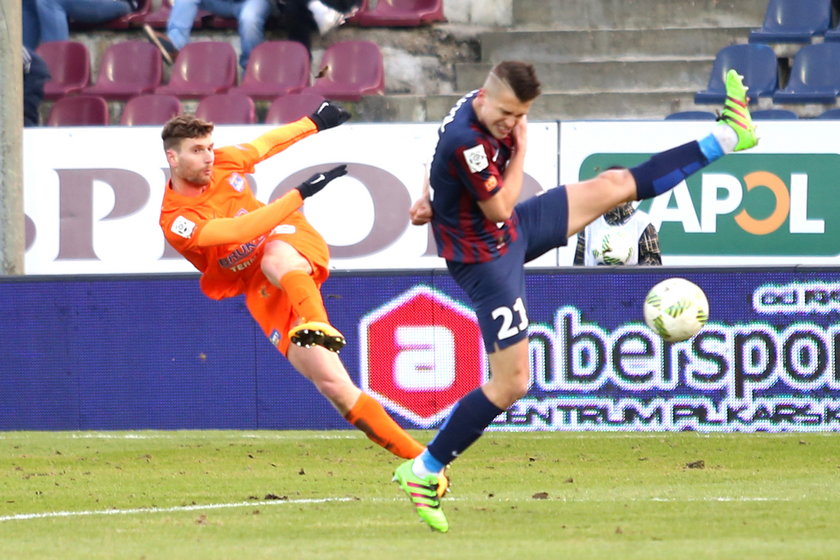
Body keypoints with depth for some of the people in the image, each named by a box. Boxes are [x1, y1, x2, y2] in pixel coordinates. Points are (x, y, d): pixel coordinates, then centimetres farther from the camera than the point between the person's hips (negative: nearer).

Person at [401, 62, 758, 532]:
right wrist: (521, 148, -16)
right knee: (512, 383, -8)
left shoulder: (481, 109, -6)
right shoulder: (464, 140, -33)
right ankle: (423, 471, 0)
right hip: (486, 260, -9)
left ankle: (728, 136, 20)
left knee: (613, 186, 12)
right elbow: (498, 207, -25)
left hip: (514, 230, 9)